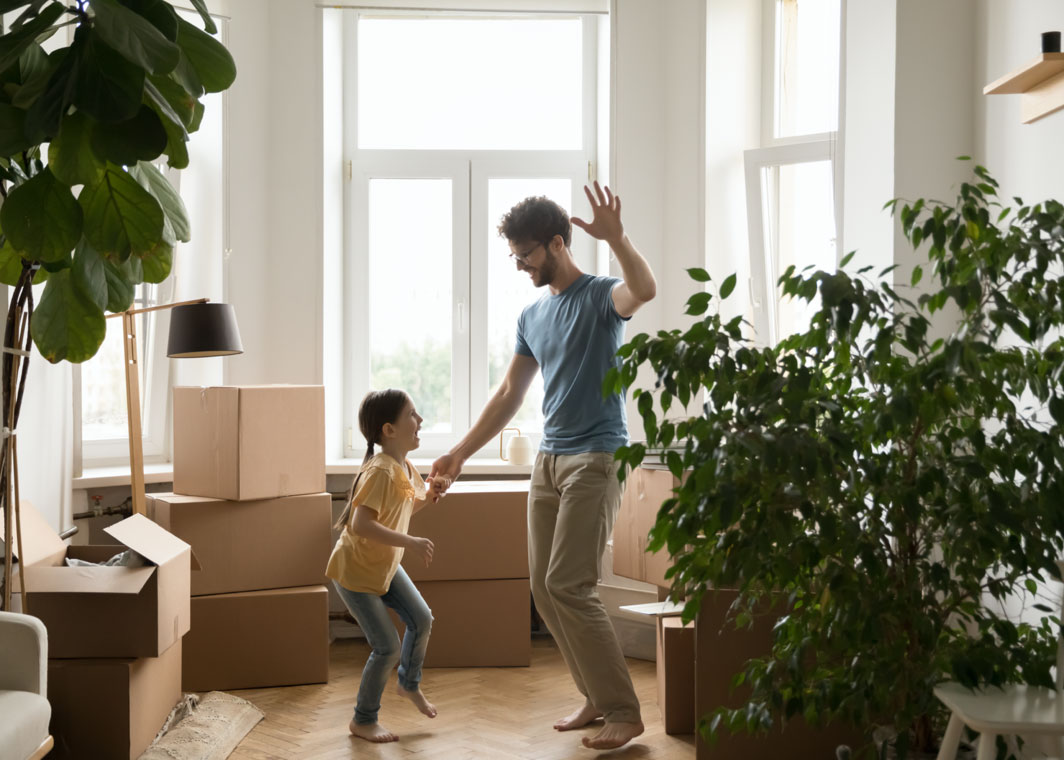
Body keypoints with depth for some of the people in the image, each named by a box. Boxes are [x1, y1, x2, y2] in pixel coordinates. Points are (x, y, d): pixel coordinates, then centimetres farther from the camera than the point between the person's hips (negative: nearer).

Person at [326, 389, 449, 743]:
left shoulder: (405, 468, -1)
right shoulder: (380, 471, -30)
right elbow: (360, 524, -39)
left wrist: (431, 492, -2)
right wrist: (410, 543, -39)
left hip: (386, 565, 9)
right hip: (355, 571, -9)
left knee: (422, 620, 11)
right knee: (388, 647, -6)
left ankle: (410, 684, 37)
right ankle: (363, 721, 14)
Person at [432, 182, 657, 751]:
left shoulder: (599, 297, -6)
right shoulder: (532, 316, 15)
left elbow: (644, 290, -31)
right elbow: (509, 395, 20)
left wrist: (615, 238, -45)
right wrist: (461, 453, 18)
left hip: (594, 458, -8)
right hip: (549, 459, 8)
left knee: (567, 585, -14)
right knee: (543, 587, 6)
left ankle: (623, 710, -5)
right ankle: (595, 696, 18)